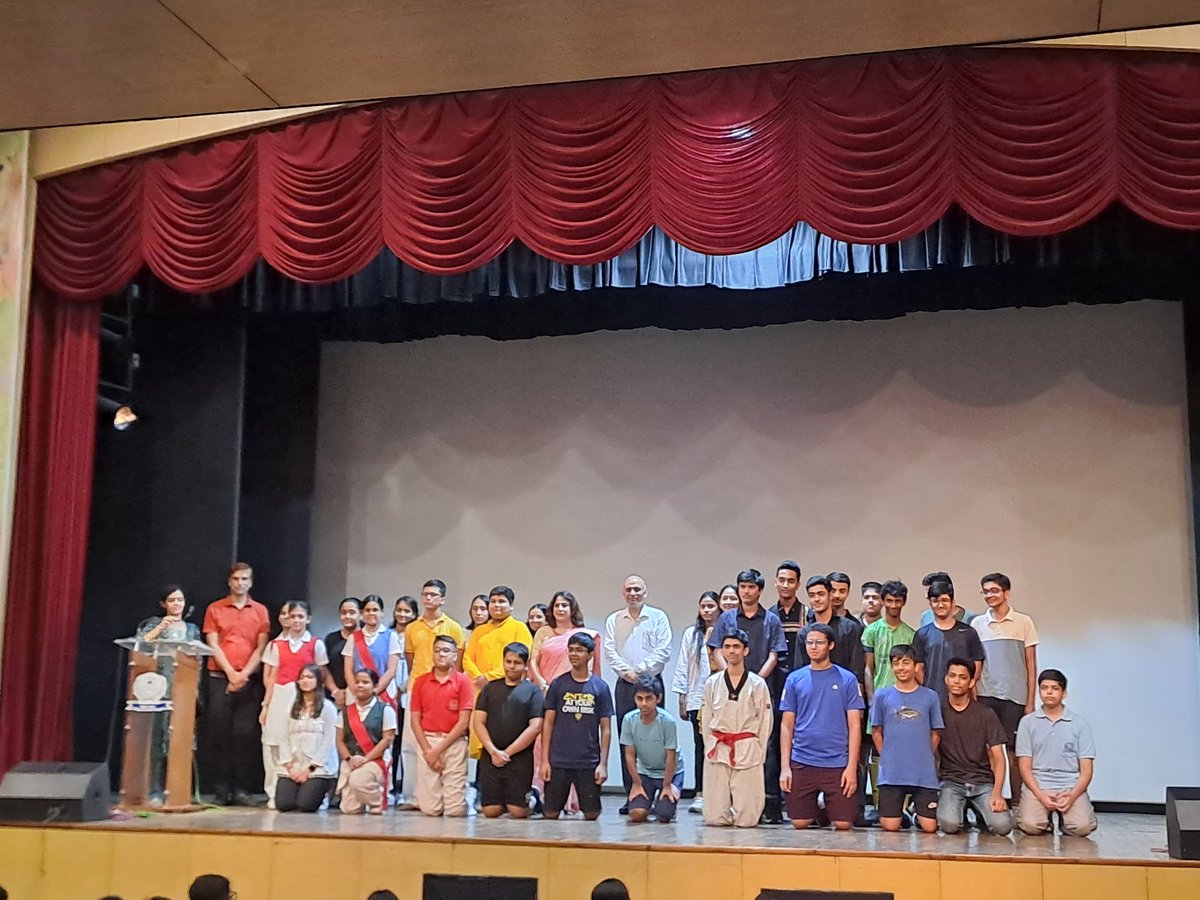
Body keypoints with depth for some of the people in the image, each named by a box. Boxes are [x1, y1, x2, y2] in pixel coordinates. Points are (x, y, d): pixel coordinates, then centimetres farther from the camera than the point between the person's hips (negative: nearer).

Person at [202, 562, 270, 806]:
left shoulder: (260, 611, 10)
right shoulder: (215, 609, 9)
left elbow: (261, 648, 4)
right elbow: (213, 645, 2)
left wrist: (244, 674, -9)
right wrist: (230, 673, -9)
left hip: (250, 680, 0)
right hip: (220, 678, 0)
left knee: (246, 734, -4)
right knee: (219, 733, -2)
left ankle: (242, 790, -1)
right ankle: (221, 790, 2)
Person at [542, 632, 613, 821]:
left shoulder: (600, 687, 2)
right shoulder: (558, 684, 3)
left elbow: (606, 728, 3)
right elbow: (548, 723, 4)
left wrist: (603, 763, -3)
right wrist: (544, 760, -2)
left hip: (589, 763, 0)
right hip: (558, 762, 0)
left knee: (591, 814, 2)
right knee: (551, 814, 3)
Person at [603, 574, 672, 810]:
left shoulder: (658, 617, 6)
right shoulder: (613, 620, 14)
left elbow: (663, 651, -3)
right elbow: (609, 651, 4)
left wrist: (640, 670, -11)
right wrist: (626, 671, -10)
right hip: (624, 685, 3)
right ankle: (630, 794, 5)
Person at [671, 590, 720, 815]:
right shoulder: (691, 634, 12)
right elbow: (682, 668, 12)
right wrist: (682, 701, 8)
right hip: (697, 699, 2)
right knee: (700, 745, 3)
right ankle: (700, 794, 6)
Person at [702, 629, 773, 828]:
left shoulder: (758, 684, 1)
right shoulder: (712, 683, 7)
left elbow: (765, 722, 3)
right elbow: (706, 719, 11)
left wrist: (758, 754, 1)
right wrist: (710, 748, 5)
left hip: (748, 750, -2)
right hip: (717, 751, 2)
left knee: (746, 820, -6)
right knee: (715, 817, -4)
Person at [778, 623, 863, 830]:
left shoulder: (847, 679, 2)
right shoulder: (795, 679, 6)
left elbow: (854, 725, 1)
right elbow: (787, 725, 7)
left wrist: (852, 766, -7)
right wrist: (785, 766, -1)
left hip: (838, 764, -1)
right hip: (802, 763, 1)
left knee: (843, 824, -3)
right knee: (800, 823, 2)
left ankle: (828, 808, 28)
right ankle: (815, 809, 33)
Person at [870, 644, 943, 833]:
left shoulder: (930, 697, 4)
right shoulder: (882, 696, 3)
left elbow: (935, 734, 9)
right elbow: (876, 732, 8)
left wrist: (925, 759, 4)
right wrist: (887, 758, 2)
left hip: (924, 773, 0)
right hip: (891, 772, 0)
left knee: (929, 827, -5)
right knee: (890, 826, -4)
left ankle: (917, 811, 27)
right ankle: (900, 813, 29)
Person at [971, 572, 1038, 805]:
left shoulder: (1023, 622, 3)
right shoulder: (977, 624, 9)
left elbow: (1031, 665, 4)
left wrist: (1030, 702, 0)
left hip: (1014, 697, -2)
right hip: (984, 697, 2)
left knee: (1014, 753, 1)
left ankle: (1018, 805, 7)